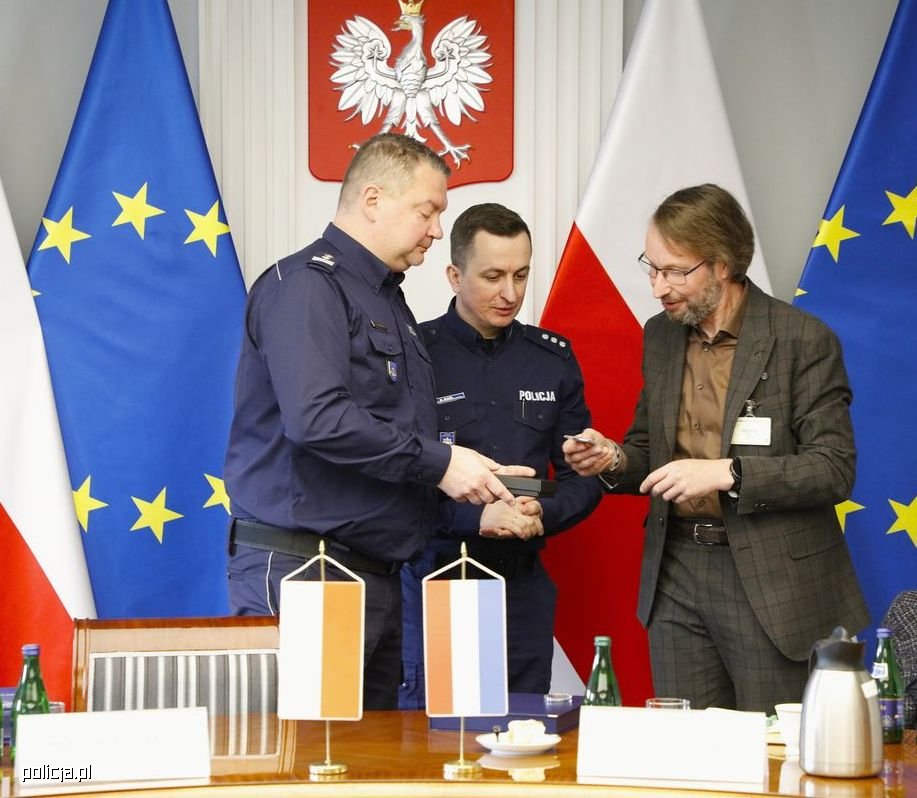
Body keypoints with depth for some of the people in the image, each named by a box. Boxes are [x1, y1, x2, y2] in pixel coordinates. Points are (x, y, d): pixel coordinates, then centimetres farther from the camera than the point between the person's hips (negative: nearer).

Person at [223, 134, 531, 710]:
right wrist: (438, 462, -17)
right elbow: (318, 419, -24)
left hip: (379, 572, 10)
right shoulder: (306, 285, -10)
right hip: (304, 570, -10)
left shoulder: (389, 297, 21)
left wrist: (476, 478, 9)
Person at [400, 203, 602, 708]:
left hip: (523, 585, 4)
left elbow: (583, 477, 12)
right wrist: (475, 518, -19)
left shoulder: (552, 358, 10)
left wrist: (542, 514, -9)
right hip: (433, 578, -4)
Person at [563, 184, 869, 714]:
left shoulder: (803, 340, -9)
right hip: (677, 574, 5)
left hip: (771, 582, -5)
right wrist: (615, 460, -4)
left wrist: (727, 473, -23)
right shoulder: (660, 336, 10)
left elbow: (834, 469, -13)